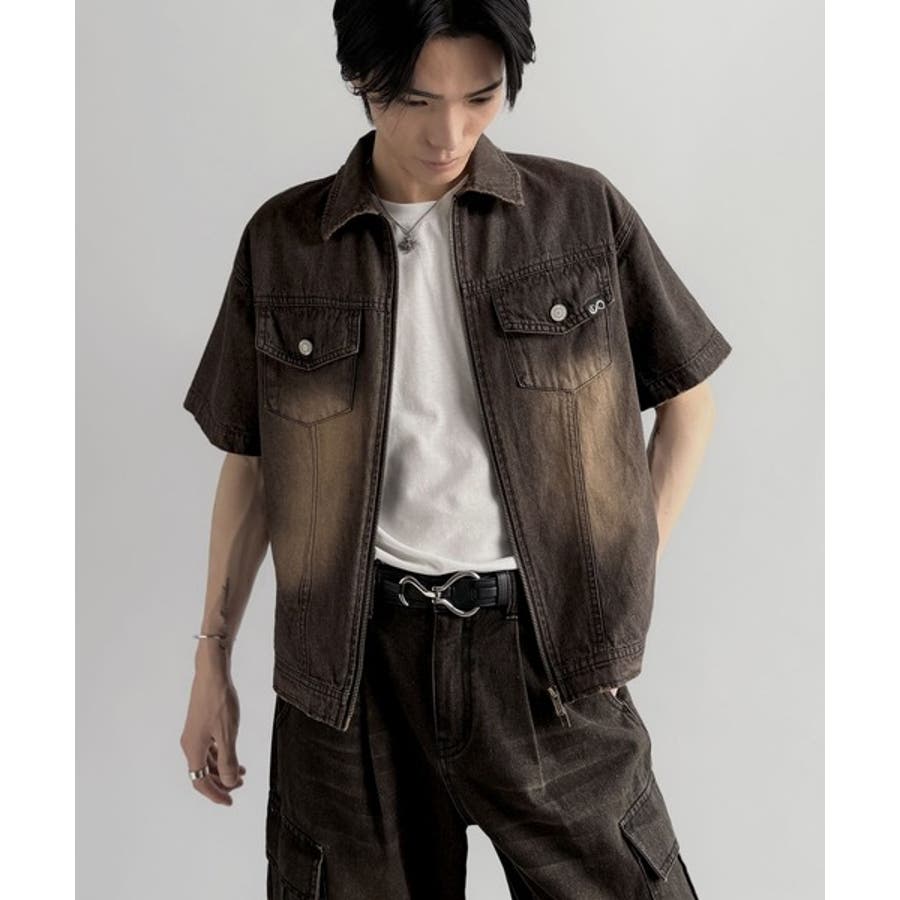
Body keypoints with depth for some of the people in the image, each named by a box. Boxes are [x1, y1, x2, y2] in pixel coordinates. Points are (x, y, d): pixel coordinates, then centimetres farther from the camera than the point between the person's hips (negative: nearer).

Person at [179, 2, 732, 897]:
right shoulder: (283, 239, 0)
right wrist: (211, 662, 8)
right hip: (356, 659, 1)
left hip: (548, 653, 0)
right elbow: (251, 461, 6)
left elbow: (685, 395, 9)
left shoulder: (583, 212, -2)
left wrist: (629, 585, 3)